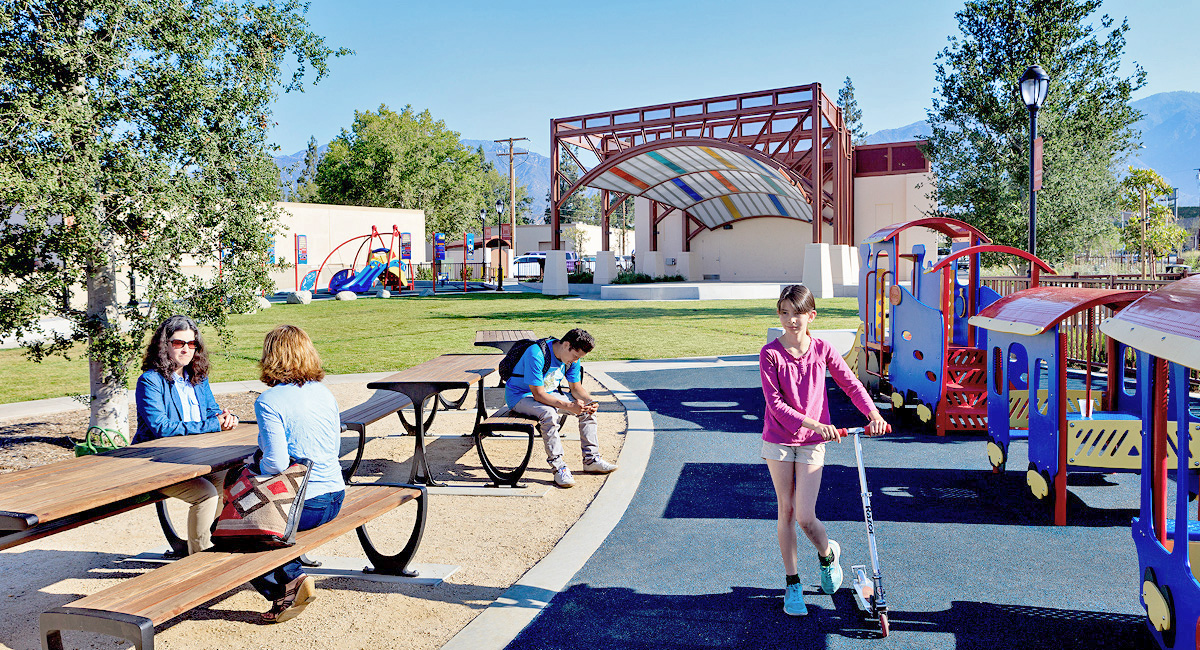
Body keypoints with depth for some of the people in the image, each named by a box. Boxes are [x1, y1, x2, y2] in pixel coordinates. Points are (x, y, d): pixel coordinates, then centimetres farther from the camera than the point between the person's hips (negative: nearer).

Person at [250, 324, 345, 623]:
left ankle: (290, 580, 2)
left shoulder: (268, 401, -16)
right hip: (335, 498, 8)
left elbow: (276, 463, -23)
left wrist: (259, 465, 2)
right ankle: (293, 576, 20)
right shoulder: (324, 393, 5)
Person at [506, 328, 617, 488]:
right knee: (549, 414, -37)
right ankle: (558, 467, -27)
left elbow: (576, 387, 3)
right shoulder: (536, 354, -31)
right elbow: (538, 394, -31)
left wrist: (589, 401, -19)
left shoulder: (572, 358, -6)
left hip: (550, 394, 8)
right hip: (520, 395, -8)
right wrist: (568, 406, -38)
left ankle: (591, 459, 2)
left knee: (587, 410, -6)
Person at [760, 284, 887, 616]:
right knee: (785, 511, 8)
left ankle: (828, 554, 29)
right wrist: (811, 423, -26)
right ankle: (792, 584, 23)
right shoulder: (770, 353, -10)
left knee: (805, 517, -5)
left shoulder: (822, 350, -3)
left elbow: (851, 383, -1)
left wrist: (873, 414, -17)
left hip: (812, 443, 0)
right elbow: (775, 403, -15)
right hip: (778, 440, 0)